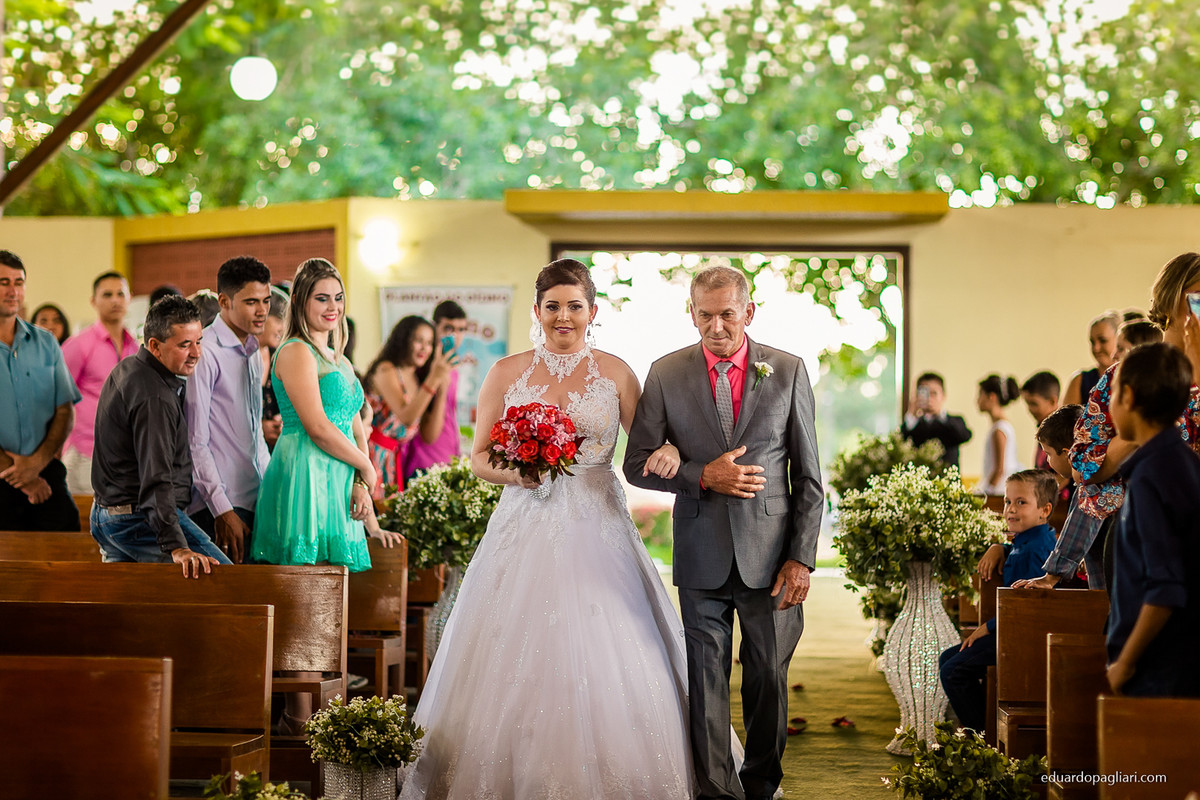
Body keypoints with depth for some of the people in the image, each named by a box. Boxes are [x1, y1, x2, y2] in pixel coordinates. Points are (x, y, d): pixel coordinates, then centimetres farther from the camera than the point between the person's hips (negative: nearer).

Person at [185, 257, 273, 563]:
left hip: (255, 500, 8)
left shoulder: (253, 352, 17)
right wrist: (222, 510, -16)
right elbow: (195, 442, -13)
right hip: (220, 506, -8)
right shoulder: (205, 352, -10)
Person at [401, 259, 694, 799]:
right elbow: (479, 457, 9)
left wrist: (669, 451, -16)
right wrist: (513, 472, -12)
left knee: (603, 668, -5)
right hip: (526, 531, 0)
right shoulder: (506, 373, 7)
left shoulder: (614, 372, 7)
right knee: (517, 665, -3)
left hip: (597, 532, 0)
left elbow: (647, 444, 7)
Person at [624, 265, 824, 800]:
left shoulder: (788, 372, 1)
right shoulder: (666, 374, 1)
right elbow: (637, 464, 2)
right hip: (702, 556, 0)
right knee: (707, 685, 5)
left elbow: (808, 477, 2)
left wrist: (802, 557, -4)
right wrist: (702, 476, -14)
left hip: (771, 555, 0)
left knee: (769, 680, 9)